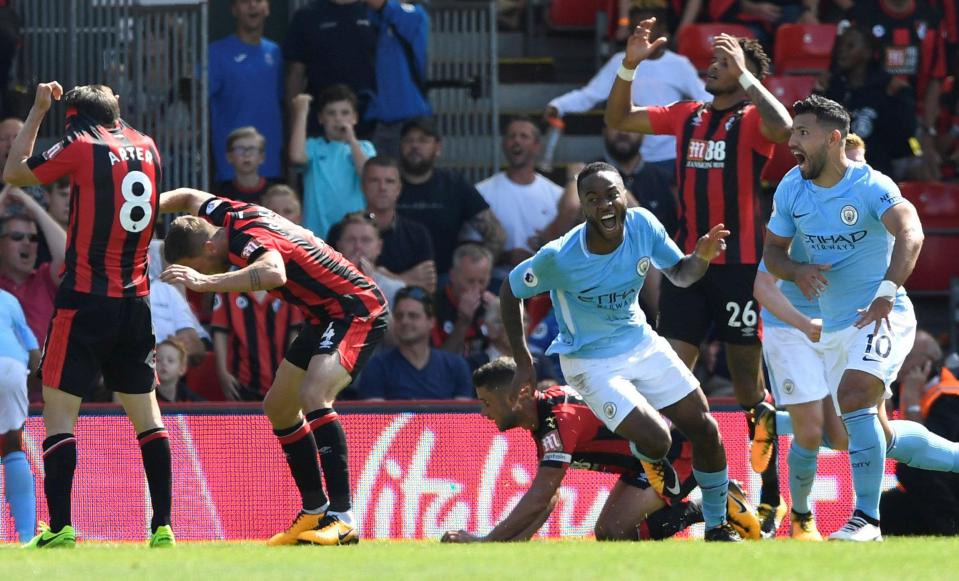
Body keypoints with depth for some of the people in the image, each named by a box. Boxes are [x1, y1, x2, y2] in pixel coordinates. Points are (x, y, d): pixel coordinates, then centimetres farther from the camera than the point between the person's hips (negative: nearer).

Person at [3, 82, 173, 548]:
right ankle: (162, 526, 6)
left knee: (58, 412, -3)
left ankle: (59, 527, -11)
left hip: (85, 299, -5)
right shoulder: (147, 147, 8)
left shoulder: (81, 147, -8)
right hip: (137, 299, 5)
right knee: (146, 416, 9)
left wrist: (38, 110, 11)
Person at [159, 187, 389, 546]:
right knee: (278, 407, 14)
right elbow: (189, 197, 23)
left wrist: (205, 282, -52)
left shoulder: (249, 240, -27)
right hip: (324, 315, 11)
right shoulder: (224, 214, 0)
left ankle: (342, 519, -32)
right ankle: (315, 511, 24)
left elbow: (274, 273, -50)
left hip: (357, 310, -11)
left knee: (313, 396, -29)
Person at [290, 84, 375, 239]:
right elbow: (296, 156, -16)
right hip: (317, 232, -1)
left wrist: (351, 140, -10)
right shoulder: (314, 147, 6)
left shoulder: (364, 148, 9)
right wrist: (301, 114, -9)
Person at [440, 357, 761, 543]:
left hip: (678, 451, -10)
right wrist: (513, 542, -9)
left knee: (615, 531, -19)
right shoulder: (543, 412, 4)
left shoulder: (561, 419, -27)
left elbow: (538, 500, -31)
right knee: (605, 533, 8)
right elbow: (547, 499, 5)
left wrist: (484, 542, -29)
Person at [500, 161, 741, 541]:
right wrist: (523, 364, -8)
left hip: (642, 343, 5)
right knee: (655, 439, -21)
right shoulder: (559, 257, -27)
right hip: (592, 362, -5)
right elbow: (510, 291, -10)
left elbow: (680, 275, 2)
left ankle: (718, 527, 22)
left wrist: (701, 257, -22)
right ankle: (651, 461, 19)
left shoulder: (643, 225, -14)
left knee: (705, 430, 2)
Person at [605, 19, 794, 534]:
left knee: (749, 383, -1)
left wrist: (743, 74, -21)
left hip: (740, 264, -5)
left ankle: (770, 500, 6)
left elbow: (782, 127, -26)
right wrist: (629, 66, 3)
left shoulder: (751, 119, -3)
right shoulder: (687, 117, 13)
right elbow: (618, 119, 16)